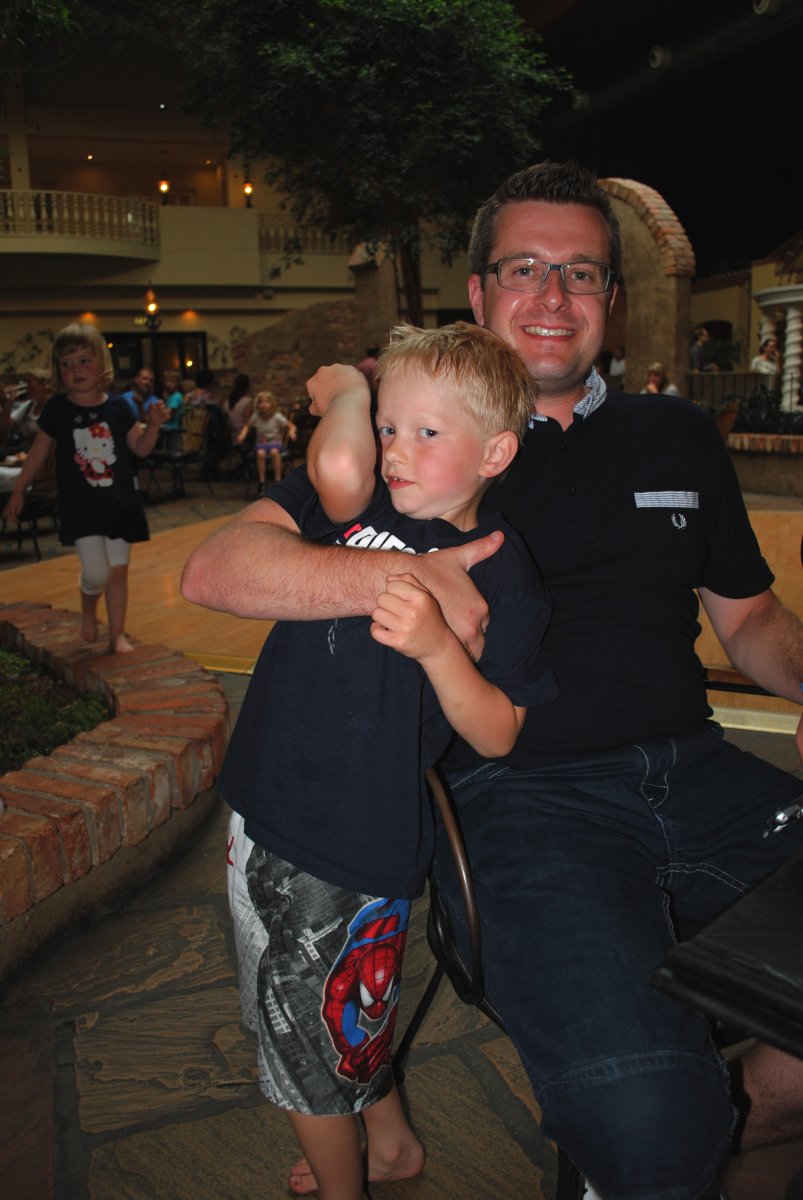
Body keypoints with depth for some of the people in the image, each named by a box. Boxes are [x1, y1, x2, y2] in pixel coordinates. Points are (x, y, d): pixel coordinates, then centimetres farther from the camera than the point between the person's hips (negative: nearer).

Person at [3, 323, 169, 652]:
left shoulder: (117, 406, 0)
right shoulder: (57, 408, -2)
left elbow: (140, 448, 6)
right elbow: (39, 452, 7)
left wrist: (153, 425, -12)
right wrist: (18, 490, 10)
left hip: (119, 502, 2)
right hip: (80, 505, -2)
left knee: (118, 571, 6)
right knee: (96, 572, -11)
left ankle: (117, 634, 19)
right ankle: (88, 608, 23)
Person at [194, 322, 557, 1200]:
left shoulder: (499, 574, -12)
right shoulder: (364, 509, 1)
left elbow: (497, 735, -13)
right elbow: (338, 468, -24)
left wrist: (436, 644, -29)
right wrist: (348, 393, -5)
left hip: (355, 839, -6)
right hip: (269, 807, 6)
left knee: (307, 1037, 13)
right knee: (344, 1021, 25)